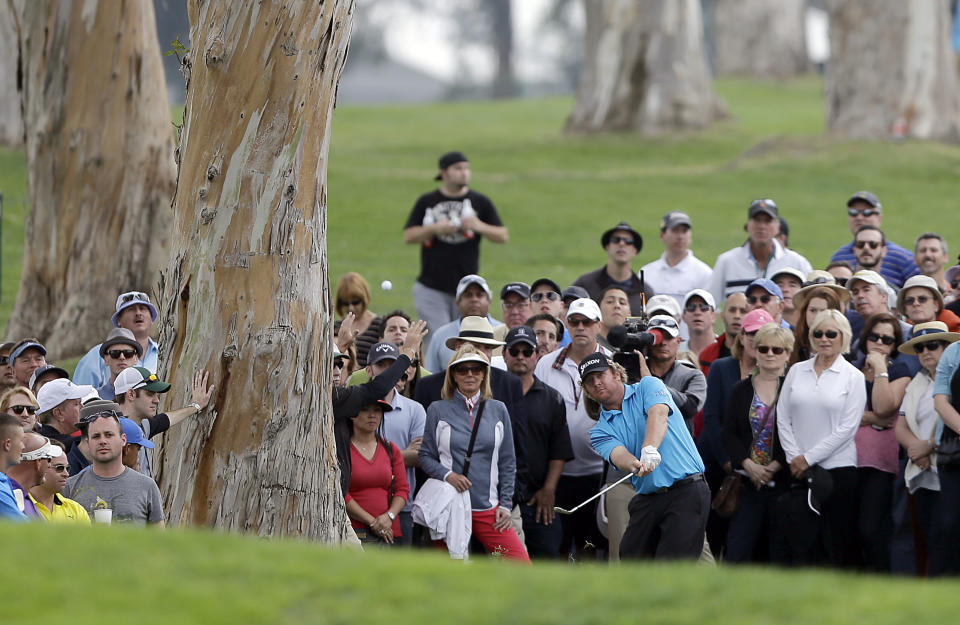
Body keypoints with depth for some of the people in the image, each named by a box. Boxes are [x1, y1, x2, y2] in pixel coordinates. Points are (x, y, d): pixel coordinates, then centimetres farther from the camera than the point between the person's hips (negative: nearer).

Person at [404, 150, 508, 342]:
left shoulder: (480, 202, 7)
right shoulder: (426, 202, 7)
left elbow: (503, 236, 6)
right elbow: (408, 236, 3)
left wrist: (480, 227, -14)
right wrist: (435, 229, -13)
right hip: (431, 288, -1)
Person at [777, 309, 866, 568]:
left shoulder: (853, 377, 0)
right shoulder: (796, 371, 10)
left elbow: (847, 428, -6)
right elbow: (783, 418, 9)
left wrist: (809, 458, -9)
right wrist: (795, 457, -4)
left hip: (838, 468, -3)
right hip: (798, 470, 3)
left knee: (838, 539, -4)